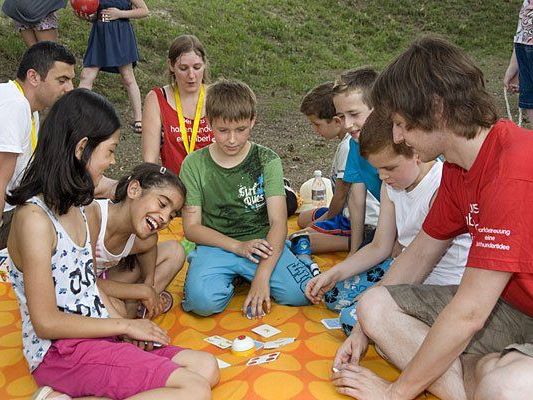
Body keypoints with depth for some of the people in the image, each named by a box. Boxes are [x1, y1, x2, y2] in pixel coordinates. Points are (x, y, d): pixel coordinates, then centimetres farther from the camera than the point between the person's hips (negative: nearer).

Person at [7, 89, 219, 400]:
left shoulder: (77, 208, 9)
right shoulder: (35, 219, -18)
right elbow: (46, 322, -17)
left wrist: (126, 327, 0)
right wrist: (124, 325, -10)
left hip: (95, 336, 9)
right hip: (59, 351, -9)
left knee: (206, 368, 0)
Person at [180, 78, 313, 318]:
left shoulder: (267, 161, -3)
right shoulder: (194, 165, -2)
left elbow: (278, 222, -11)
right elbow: (191, 227, -2)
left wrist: (262, 275, -23)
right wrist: (238, 246, -16)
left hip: (261, 242, 1)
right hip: (216, 246, -1)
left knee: (302, 293, -22)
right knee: (203, 301, -30)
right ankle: (231, 280, 5)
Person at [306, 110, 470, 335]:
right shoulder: (391, 184, 2)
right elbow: (380, 247, 5)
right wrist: (333, 274, -6)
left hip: (441, 283, -8)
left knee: (354, 318, -18)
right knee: (333, 293, 6)